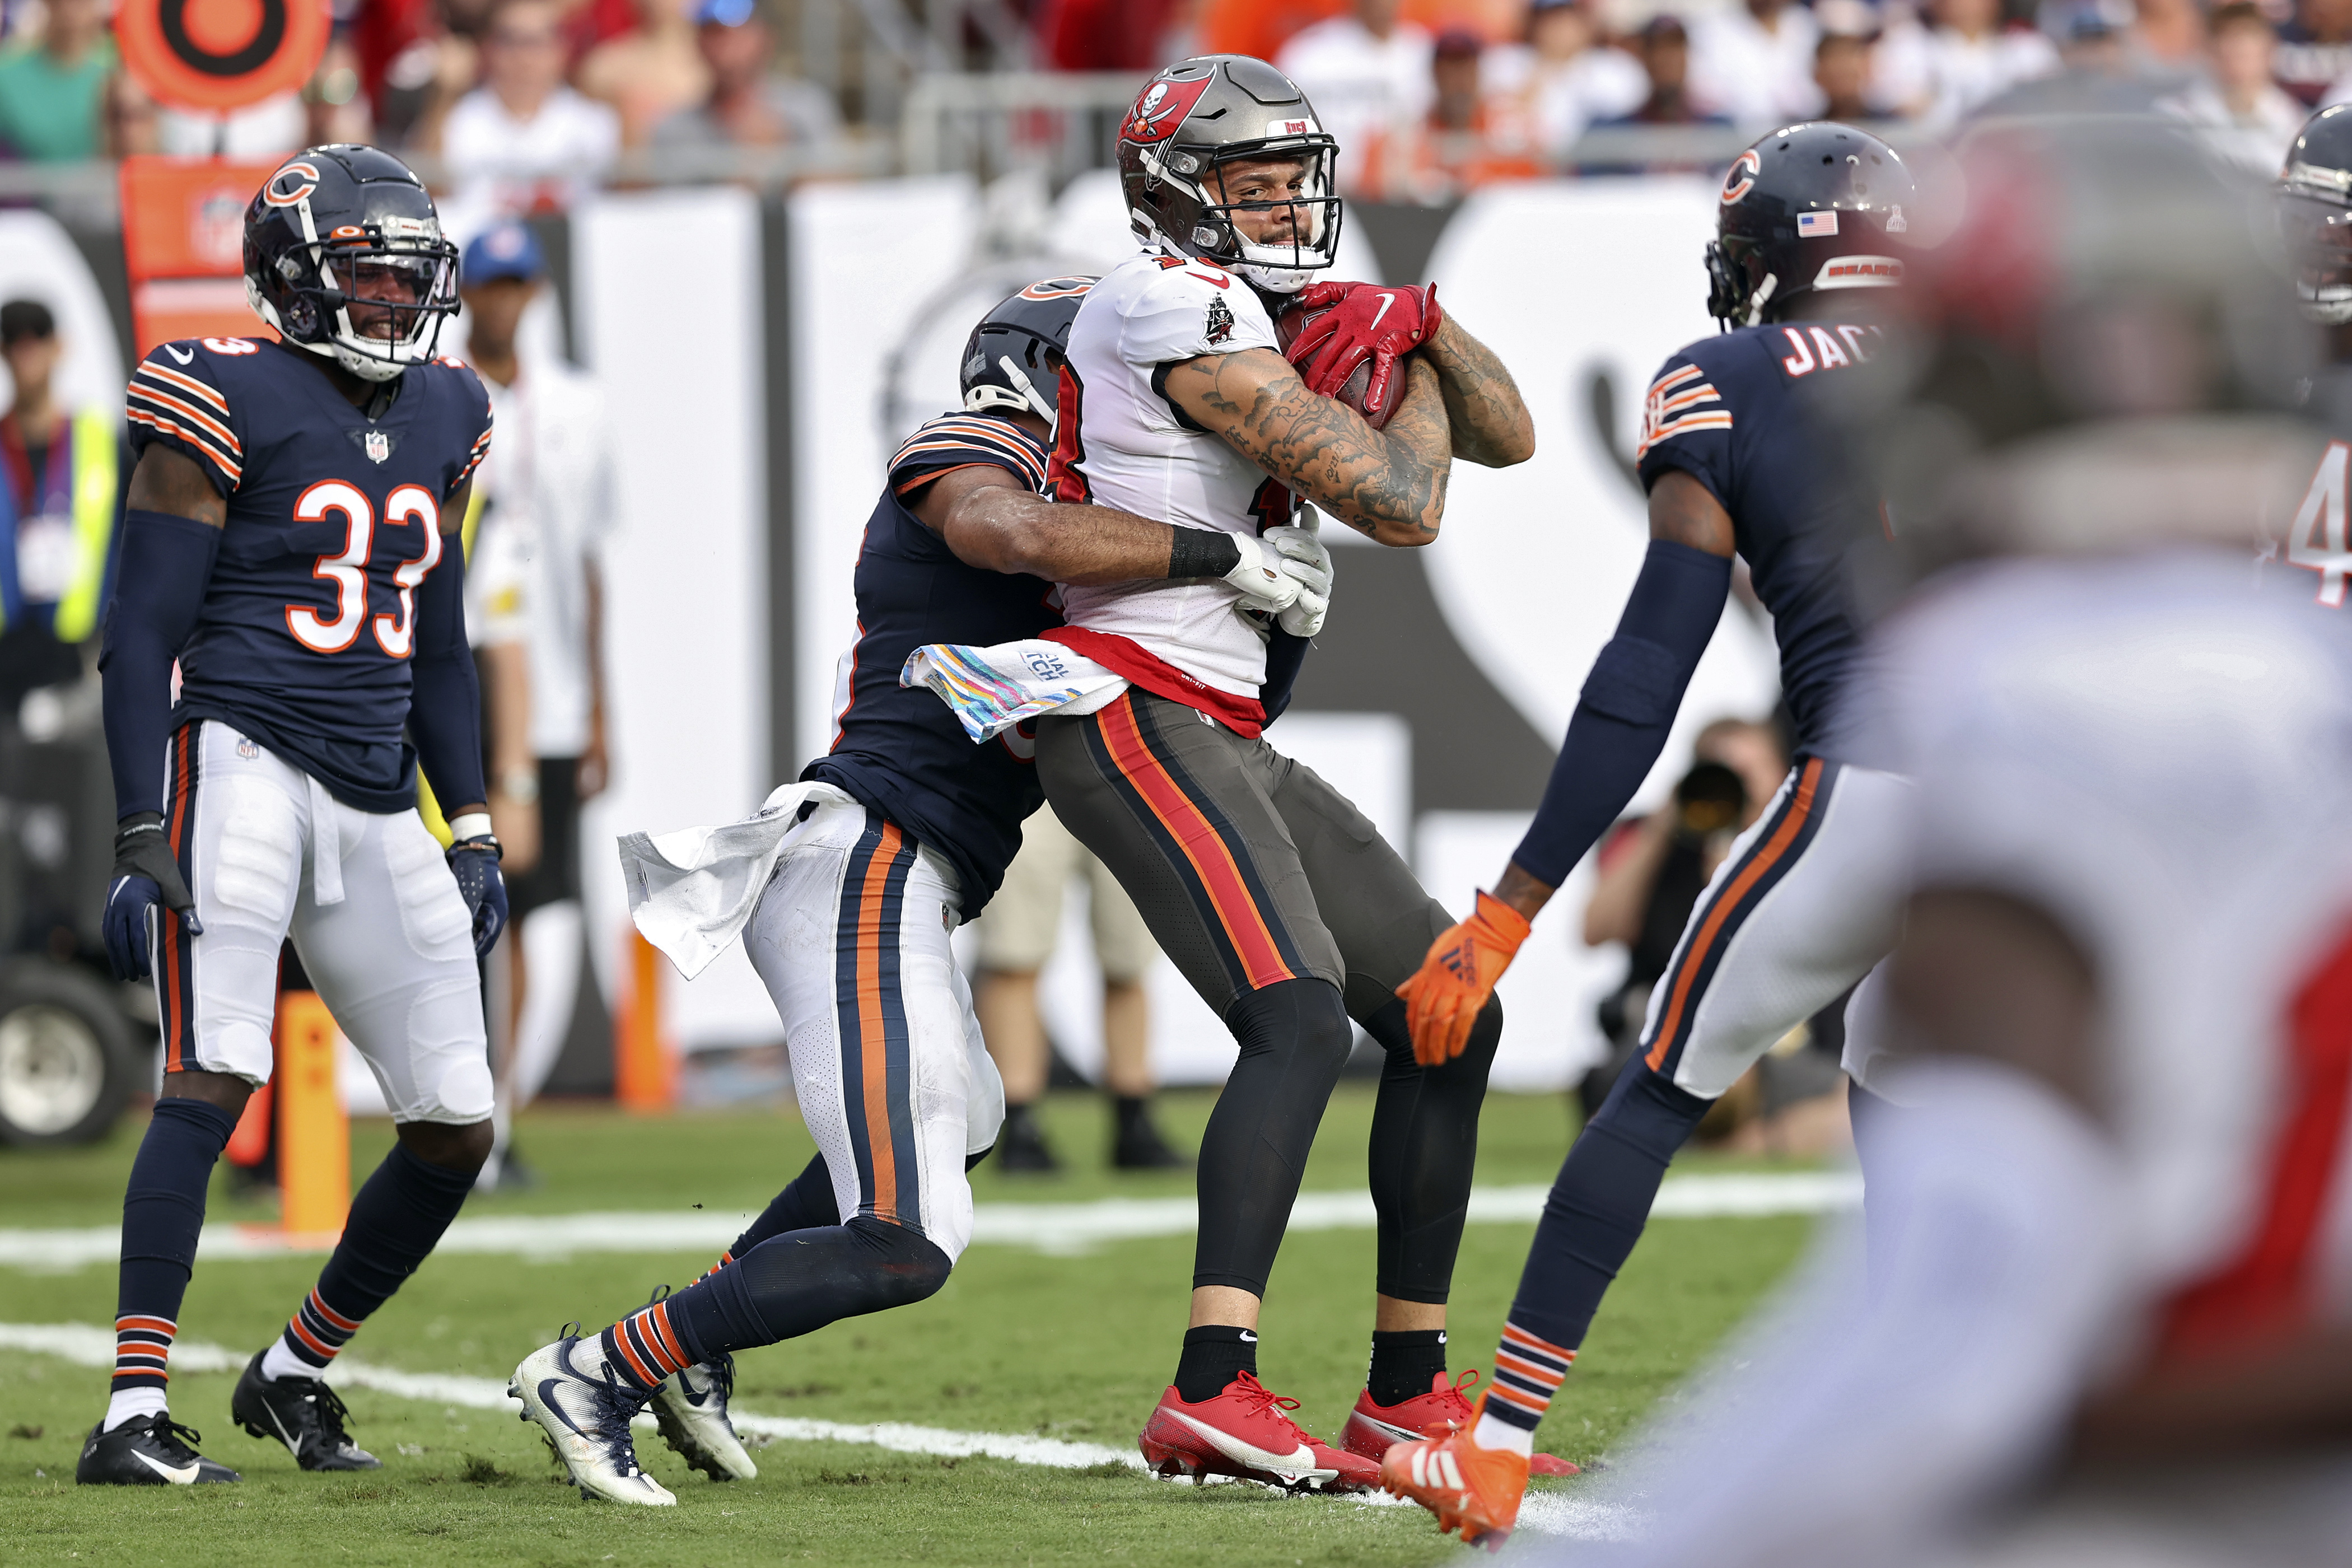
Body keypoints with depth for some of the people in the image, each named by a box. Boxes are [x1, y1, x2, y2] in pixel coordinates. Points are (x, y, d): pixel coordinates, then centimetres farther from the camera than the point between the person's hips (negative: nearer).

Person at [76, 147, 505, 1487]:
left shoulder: (442, 421, 14)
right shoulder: (228, 403, -6)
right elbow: (143, 636, -7)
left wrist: (475, 836, 17)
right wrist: (145, 841, -14)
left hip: (377, 803, 7)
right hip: (242, 762, -7)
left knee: (457, 1129, 7)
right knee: (216, 1077, -21)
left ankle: (295, 1374, 25)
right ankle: (133, 1415, -23)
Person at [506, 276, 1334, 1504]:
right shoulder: (972, 461, -6)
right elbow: (1031, 540, -31)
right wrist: (1220, 559, -21)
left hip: (872, 883, 11)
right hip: (868, 863, -11)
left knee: (959, 1121, 37)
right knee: (904, 1249, -15)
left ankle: (696, 1347, 38)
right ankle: (597, 1377, -9)